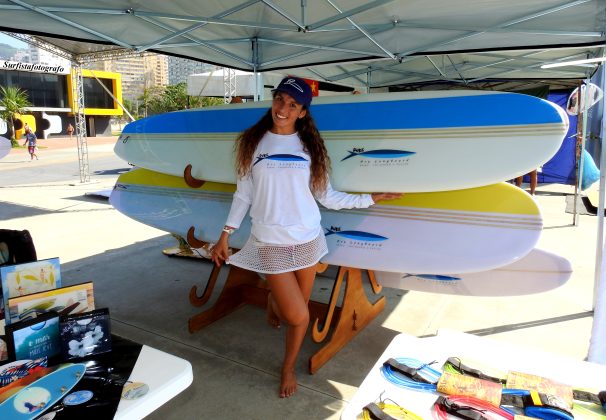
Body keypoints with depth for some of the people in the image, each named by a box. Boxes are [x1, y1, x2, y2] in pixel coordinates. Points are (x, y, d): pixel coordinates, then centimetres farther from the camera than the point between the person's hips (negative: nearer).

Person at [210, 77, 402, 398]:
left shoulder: (309, 146, 3)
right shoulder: (253, 143, 1)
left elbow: (326, 197, 3)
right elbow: (243, 195, 4)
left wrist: (370, 198, 1)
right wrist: (225, 236, 3)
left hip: (307, 240, 2)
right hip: (271, 243, -2)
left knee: (299, 311, 11)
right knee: (298, 317, -5)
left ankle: (288, 368, 39)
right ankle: (272, 300, 33)